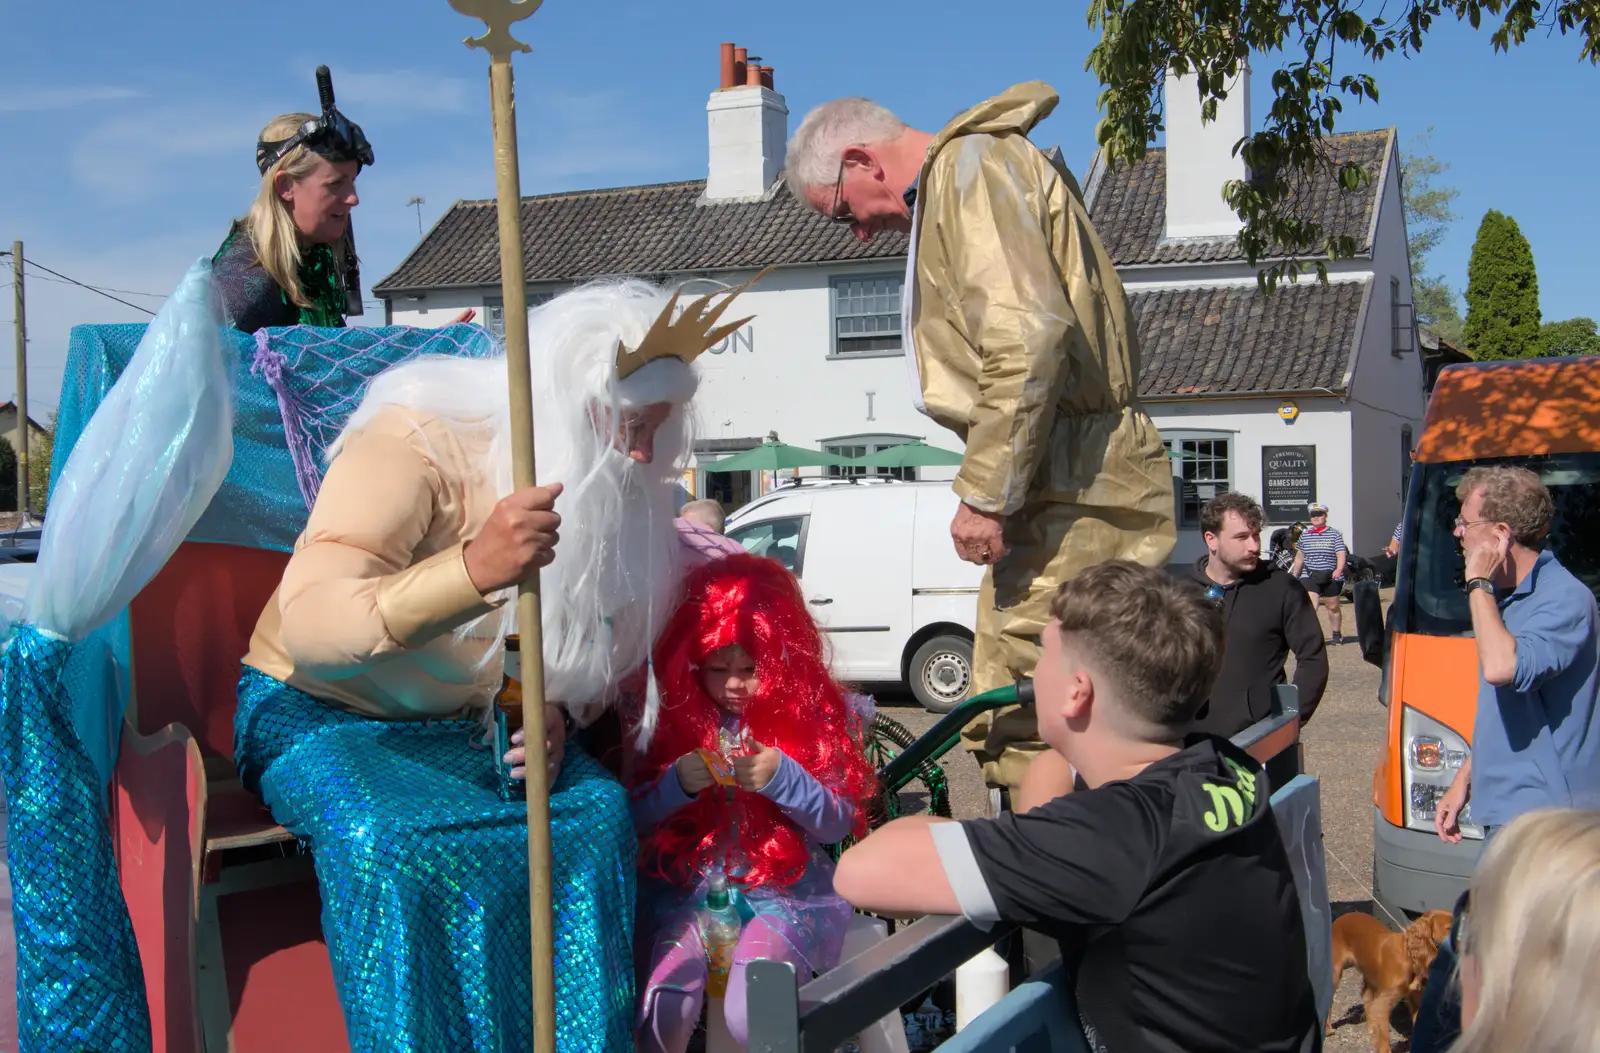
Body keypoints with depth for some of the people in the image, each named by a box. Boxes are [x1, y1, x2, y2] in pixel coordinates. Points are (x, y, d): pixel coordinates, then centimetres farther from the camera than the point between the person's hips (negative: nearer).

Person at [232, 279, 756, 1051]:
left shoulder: (606, 486, -4)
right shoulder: (415, 442, -23)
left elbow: (606, 643, 7)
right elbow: (309, 629, -34)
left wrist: (559, 712, -16)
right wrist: (472, 570, -49)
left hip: (472, 725, 5)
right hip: (324, 716, -4)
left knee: (598, 813, -23)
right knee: (388, 840, -35)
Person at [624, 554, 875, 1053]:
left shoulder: (815, 714, -1)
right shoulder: (672, 717, 2)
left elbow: (840, 822, -3)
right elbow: (633, 819, 2)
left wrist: (782, 778, -21)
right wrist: (676, 783, -19)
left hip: (786, 893, -1)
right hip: (687, 890, 2)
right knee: (661, 1012, -26)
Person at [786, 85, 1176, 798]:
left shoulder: (971, 166, -7)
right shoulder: (953, 181, 25)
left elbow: (1030, 335, -21)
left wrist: (984, 493, -19)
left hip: (1072, 492, -11)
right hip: (1059, 492, 11)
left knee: (1029, 733, -10)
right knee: (999, 731, 12)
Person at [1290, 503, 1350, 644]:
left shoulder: (1335, 534, -1)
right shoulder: (1305, 535, 8)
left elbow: (1341, 554, -11)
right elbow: (1299, 557, 16)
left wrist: (1339, 570, -29)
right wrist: (1294, 576, 17)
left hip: (1331, 578, -1)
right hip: (1309, 577, 1)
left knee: (1333, 607, 11)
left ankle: (1337, 635, 29)